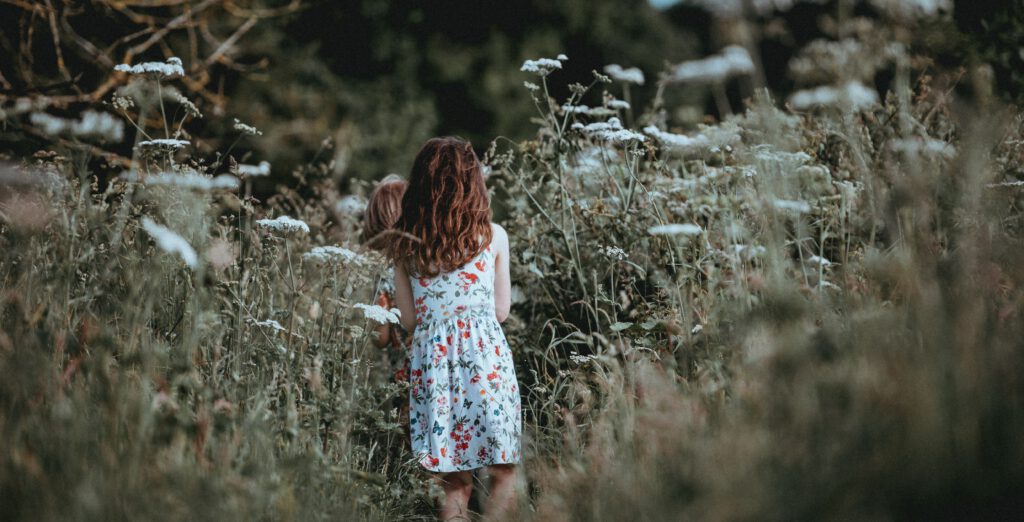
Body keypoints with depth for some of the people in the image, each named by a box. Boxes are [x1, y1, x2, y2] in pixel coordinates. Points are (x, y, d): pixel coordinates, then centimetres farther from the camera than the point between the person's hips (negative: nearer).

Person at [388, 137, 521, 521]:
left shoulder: (405, 243, 3)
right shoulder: (493, 236, -1)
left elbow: (408, 319, 8)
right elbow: (501, 310, 6)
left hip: (431, 360, 3)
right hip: (484, 357, -3)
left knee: (454, 481, 9)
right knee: (503, 475, 5)